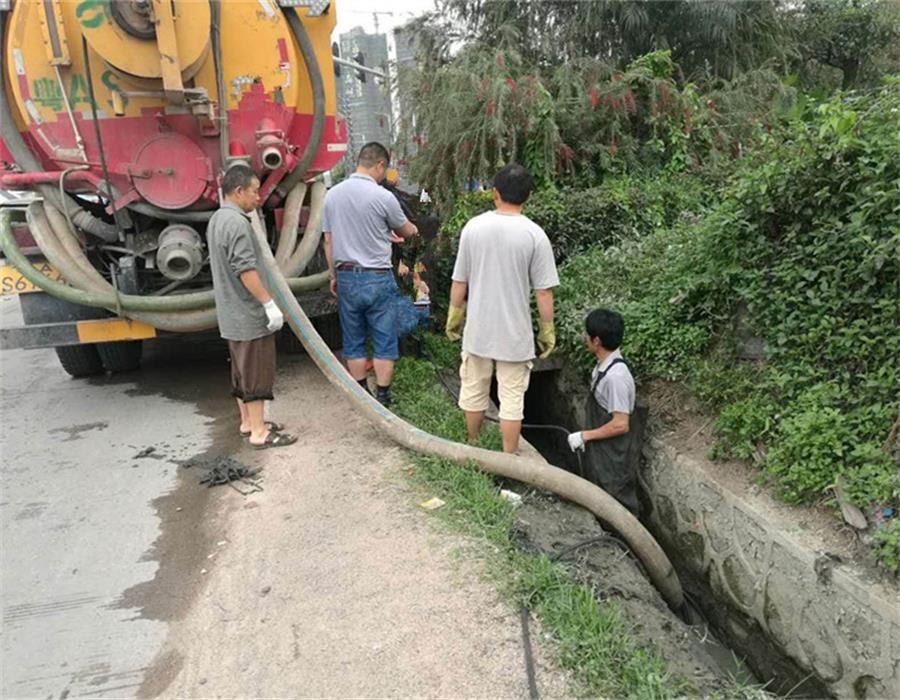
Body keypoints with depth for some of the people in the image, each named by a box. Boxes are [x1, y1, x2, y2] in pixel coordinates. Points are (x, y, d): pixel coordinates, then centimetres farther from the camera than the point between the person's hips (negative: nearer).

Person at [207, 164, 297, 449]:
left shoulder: (216, 219, 14)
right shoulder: (237, 223, -19)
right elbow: (246, 270, -26)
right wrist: (270, 303, -23)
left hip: (231, 314, 10)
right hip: (249, 314, -10)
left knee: (242, 370, 17)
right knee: (257, 372, -2)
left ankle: (248, 421, 28)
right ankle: (259, 432, 5)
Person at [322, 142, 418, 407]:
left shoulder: (332, 195, 2)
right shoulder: (383, 197, -12)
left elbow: (328, 240, 7)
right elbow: (405, 230, 6)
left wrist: (334, 275, 17)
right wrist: (412, 230, 29)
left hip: (346, 276, 5)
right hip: (377, 278, -4)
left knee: (353, 340, 13)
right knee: (384, 341, 7)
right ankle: (382, 396, 11)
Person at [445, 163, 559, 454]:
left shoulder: (473, 227, -6)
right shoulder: (535, 235, -12)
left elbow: (459, 282, 0)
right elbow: (543, 292, -10)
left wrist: (454, 316, 14)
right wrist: (547, 330, 2)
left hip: (477, 329, 3)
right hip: (515, 333, -2)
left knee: (474, 390, 19)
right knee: (512, 399, 9)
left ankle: (473, 448, 36)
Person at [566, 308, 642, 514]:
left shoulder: (615, 376, -29)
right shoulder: (604, 366, 0)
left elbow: (620, 424, -27)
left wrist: (585, 435, -18)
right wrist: (588, 436, 13)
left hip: (615, 457, -9)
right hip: (602, 451, 9)